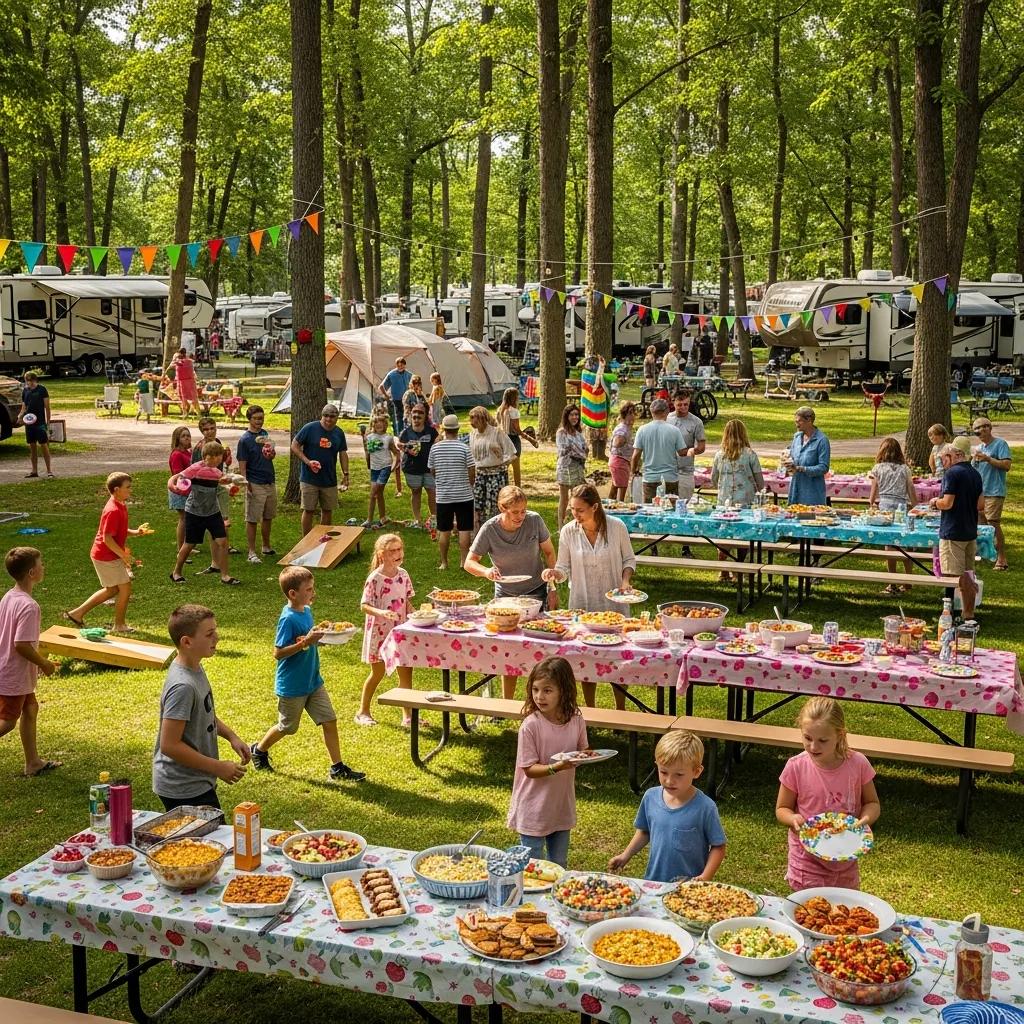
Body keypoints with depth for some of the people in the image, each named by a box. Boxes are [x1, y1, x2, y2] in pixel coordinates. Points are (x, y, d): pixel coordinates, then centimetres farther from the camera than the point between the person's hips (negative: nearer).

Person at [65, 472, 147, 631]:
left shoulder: (121, 506, 8)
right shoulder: (113, 511, -24)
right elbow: (107, 538, -26)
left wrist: (135, 532, 4)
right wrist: (123, 555, -23)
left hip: (103, 555, 10)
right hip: (107, 556, -10)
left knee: (112, 589, 19)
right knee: (125, 587, 0)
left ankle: (77, 613, 24)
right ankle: (119, 625, 15)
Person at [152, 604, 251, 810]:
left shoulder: (195, 668, 3)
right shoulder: (183, 686, -27)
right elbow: (169, 745, -27)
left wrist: (231, 736, 6)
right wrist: (218, 768, -21)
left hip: (196, 783, 10)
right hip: (184, 791, -10)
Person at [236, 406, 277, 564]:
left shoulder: (265, 434, 8)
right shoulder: (245, 439, -11)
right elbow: (242, 466, -12)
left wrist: (270, 453, -6)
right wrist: (247, 486, -18)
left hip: (270, 482, 7)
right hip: (255, 484, -7)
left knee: (268, 517, 16)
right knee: (252, 520, 1)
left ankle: (266, 547, 30)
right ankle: (252, 552, 6)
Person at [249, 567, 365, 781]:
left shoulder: (307, 611, 2)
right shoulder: (288, 619, -23)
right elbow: (278, 653, -24)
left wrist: (318, 635, -3)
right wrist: (306, 642, -31)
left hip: (313, 681, 7)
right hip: (292, 686, -7)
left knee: (329, 720, 4)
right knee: (287, 727, 12)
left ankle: (337, 768, 11)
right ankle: (258, 750, 37)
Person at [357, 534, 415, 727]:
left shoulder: (403, 575, 1)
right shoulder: (375, 578, -16)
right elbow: (364, 606, -16)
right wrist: (380, 612, -33)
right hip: (379, 631, -5)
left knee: (406, 671, 5)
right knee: (378, 672, 7)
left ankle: (408, 715, 14)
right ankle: (363, 712, 24)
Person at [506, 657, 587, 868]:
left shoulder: (576, 721, -7)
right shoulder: (530, 725, -20)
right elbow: (529, 769, -17)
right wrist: (557, 767, -33)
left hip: (562, 805, 4)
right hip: (534, 809, -4)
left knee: (559, 867, 21)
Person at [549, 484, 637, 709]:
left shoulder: (617, 527, -10)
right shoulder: (568, 531, -8)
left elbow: (629, 559, 2)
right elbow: (564, 567, -2)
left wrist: (626, 581, -14)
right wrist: (554, 573, -23)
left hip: (613, 603, -1)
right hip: (582, 605, 1)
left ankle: (621, 710, 25)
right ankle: (590, 710, 27)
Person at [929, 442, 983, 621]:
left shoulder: (952, 473, -14)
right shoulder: (975, 474, 11)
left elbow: (947, 503, -19)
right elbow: (980, 504, 14)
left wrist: (935, 502, 0)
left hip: (953, 533, -8)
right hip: (971, 532, 8)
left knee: (953, 577, -7)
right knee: (967, 575, 13)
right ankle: (969, 616, 18)